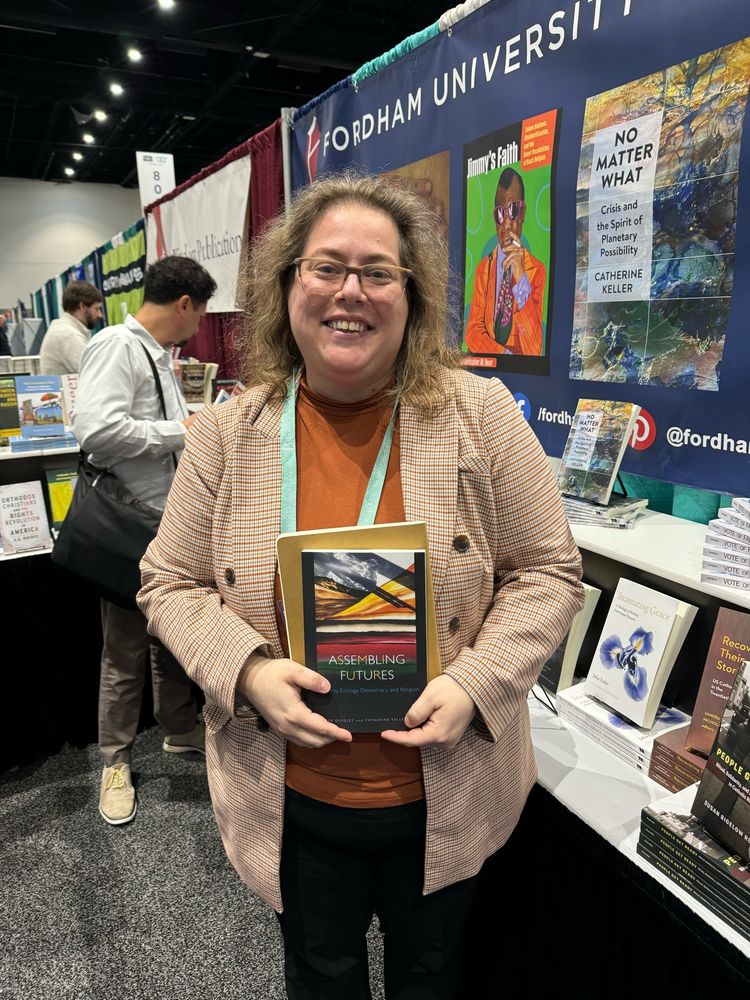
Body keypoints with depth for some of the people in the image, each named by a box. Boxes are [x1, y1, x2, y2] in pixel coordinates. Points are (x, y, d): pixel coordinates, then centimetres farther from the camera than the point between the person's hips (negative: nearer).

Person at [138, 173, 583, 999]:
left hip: (446, 795, 0)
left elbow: (547, 573, -6)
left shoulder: (481, 416, -11)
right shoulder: (228, 433, -8)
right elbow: (172, 584, -1)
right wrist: (247, 670, -19)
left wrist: (475, 683, -19)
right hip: (292, 800, 1)